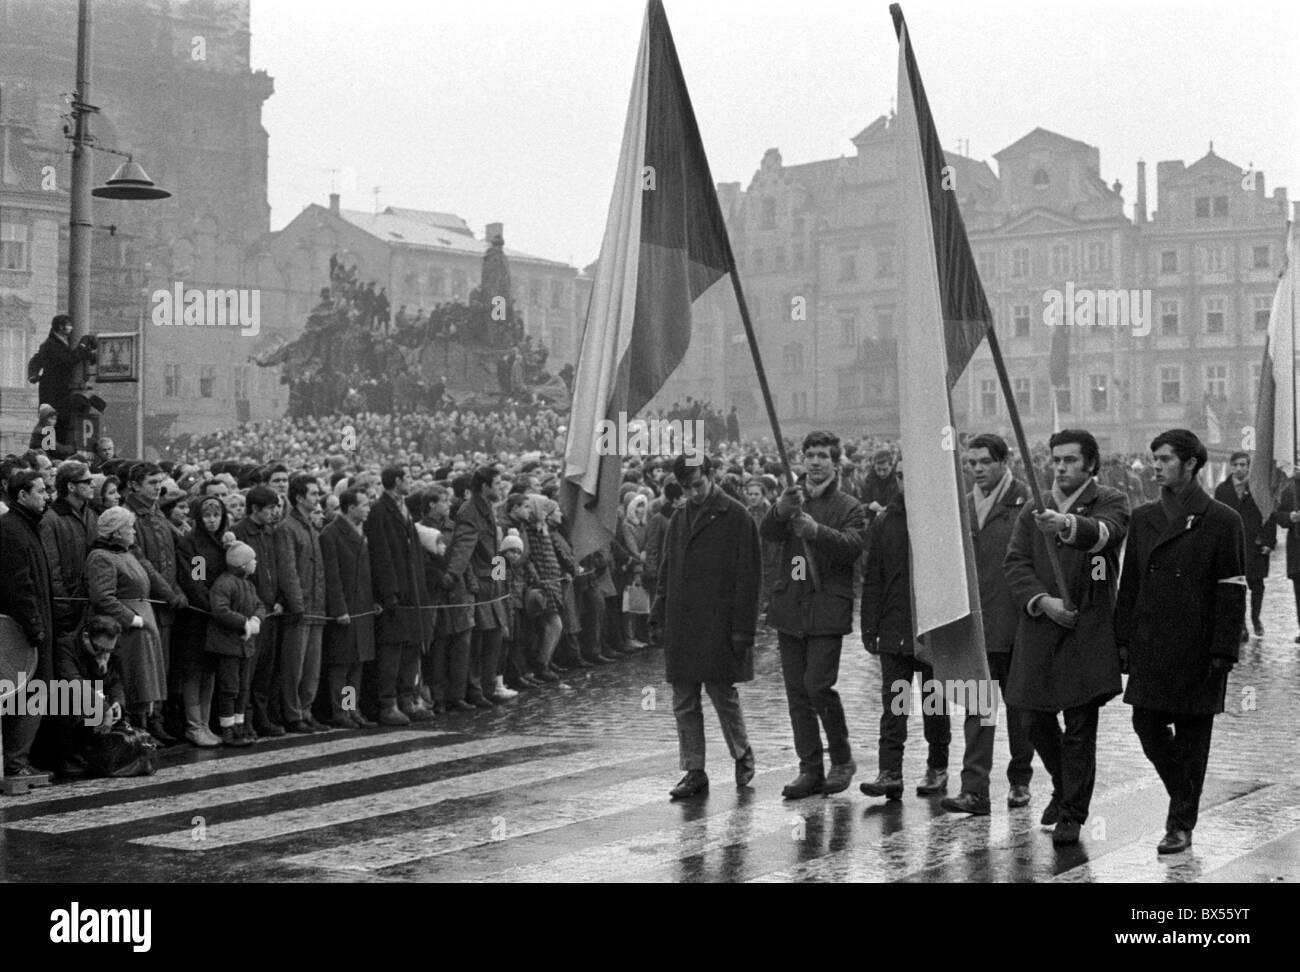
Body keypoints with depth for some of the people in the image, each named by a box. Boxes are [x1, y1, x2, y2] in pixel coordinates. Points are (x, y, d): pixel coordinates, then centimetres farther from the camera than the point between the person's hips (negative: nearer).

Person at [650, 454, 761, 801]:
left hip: (718, 625, -6)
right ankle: (694, 772, 13)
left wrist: (742, 628, -12)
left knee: (723, 694, -2)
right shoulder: (679, 520, 14)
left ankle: (742, 755, 22)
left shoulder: (736, 518, -5)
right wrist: (659, 617, 11)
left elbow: (749, 576, -8)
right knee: (684, 704, 6)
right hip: (680, 626, 6)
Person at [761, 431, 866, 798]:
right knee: (796, 692, 4)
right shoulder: (791, 499, 13)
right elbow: (767, 534, -4)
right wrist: (781, 511, -25)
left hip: (827, 609, -4)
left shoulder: (849, 507, 3)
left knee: (818, 684, -13)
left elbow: (852, 545, -14)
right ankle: (810, 769, 12)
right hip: (790, 607, 4)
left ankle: (842, 758, 7)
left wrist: (815, 530, -29)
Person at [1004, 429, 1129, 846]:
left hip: (1088, 628, -4)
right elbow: (1016, 563, 4)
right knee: (1035, 719, 8)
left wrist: (1067, 524, -43)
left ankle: (1072, 815, 10)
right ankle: (1064, 786, 35)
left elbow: (1106, 532, -23)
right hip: (1039, 627, 4)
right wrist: (1041, 600, -13)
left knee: (1080, 728, -2)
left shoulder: (1110, 502, 0)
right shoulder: (1033, 511, 12)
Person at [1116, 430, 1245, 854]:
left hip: (1196, 650, -4)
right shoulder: (1143, 518, 9)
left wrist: (1222, 652, -11)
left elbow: (1232, 592, -6)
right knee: (1148, 727, 4)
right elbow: (1129, 583, 12)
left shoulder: (1222, 521, -5)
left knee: (1191, 736, 3)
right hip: (1149, 648, 4)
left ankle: (1181, 825, 14)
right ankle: (1185, 797, 27)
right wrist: (1124, 639, 6)